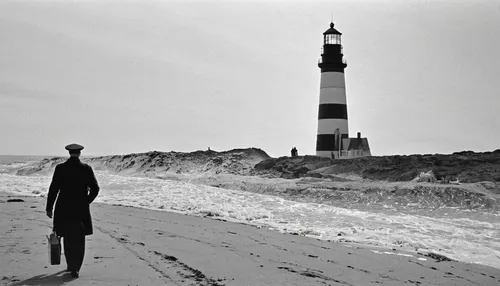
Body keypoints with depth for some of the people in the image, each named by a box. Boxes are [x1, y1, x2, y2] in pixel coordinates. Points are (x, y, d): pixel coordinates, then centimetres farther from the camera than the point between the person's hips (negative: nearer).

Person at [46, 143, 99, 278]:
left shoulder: (60, 168, -5)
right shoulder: (86, 169, -4)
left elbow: (53, 189, -5)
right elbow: (95, 188, -4)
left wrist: (49, 207, 3)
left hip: (63, 209, 1)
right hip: (81, 209, 0)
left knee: (68, 239, 16)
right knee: (79, 240, 8)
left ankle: (71, 265, 24)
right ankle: (75, 268, 1)